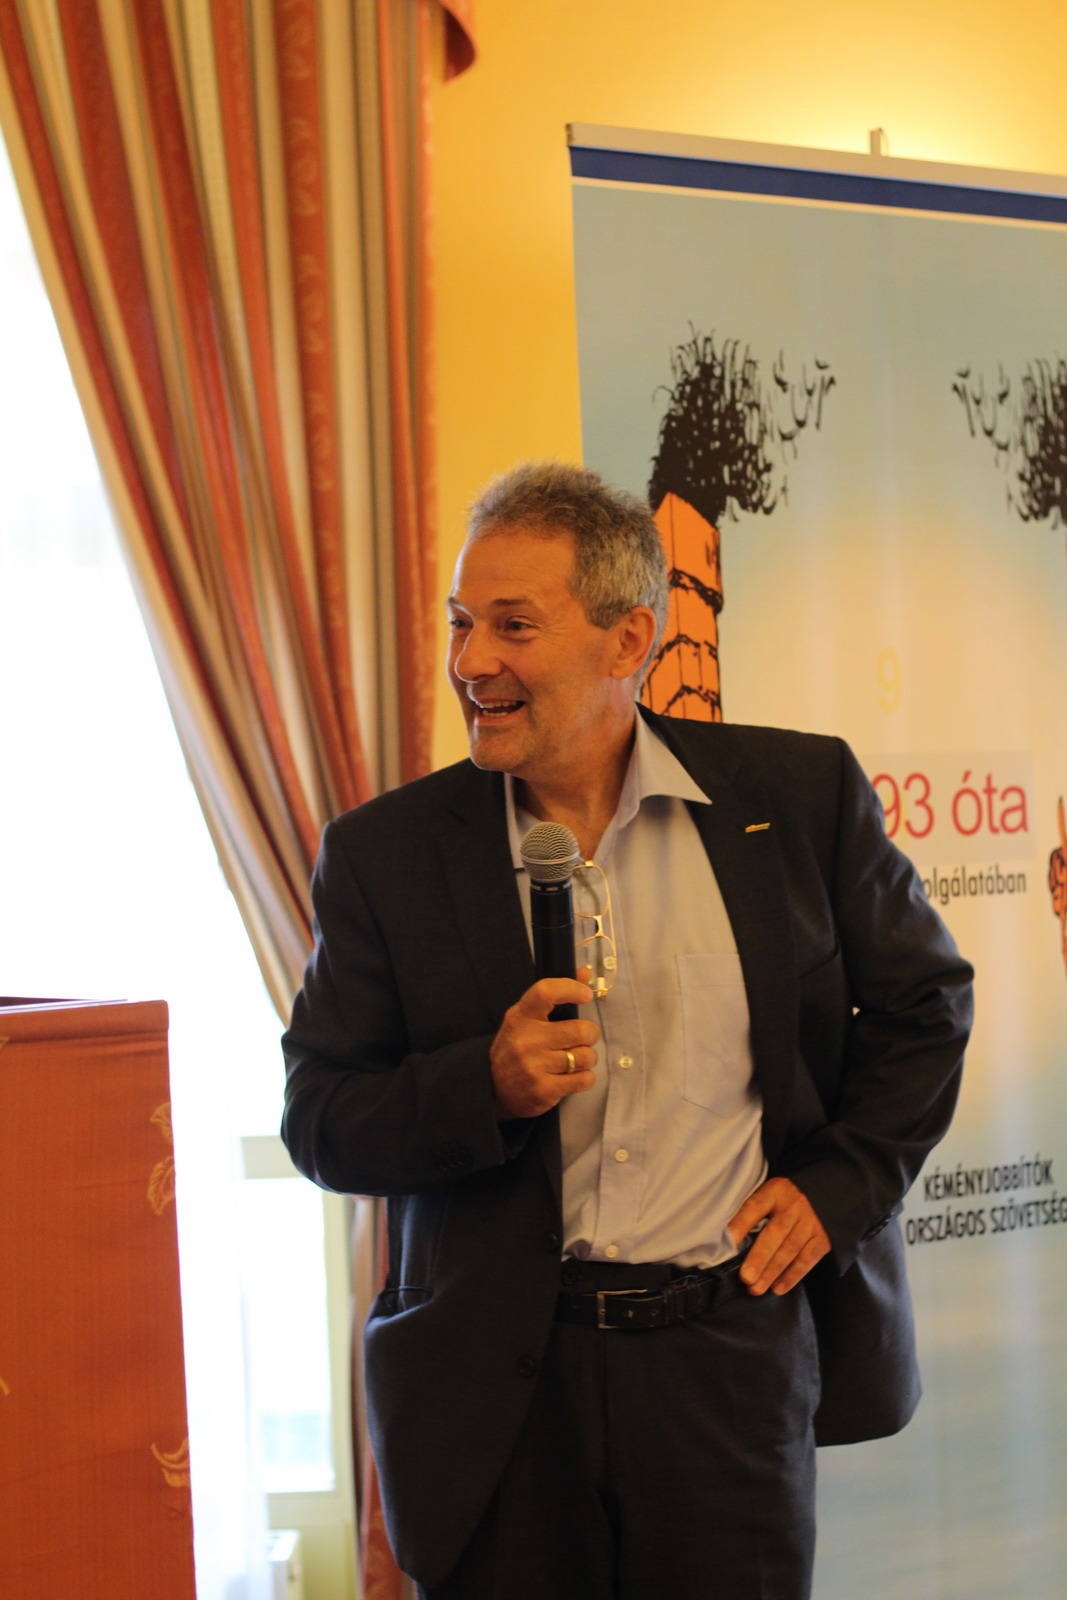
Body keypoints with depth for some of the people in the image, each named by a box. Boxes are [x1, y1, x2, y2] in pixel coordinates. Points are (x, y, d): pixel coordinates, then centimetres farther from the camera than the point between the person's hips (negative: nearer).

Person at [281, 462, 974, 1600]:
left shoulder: (800, 794, -1)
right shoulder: (384, 854, -1)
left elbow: (925, 999, 12)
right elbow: (319, 1121, 1)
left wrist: (838, 1184, 0)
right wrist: (486, 1086, -16)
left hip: (736, 1352, 0)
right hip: (496, 1385, 1)